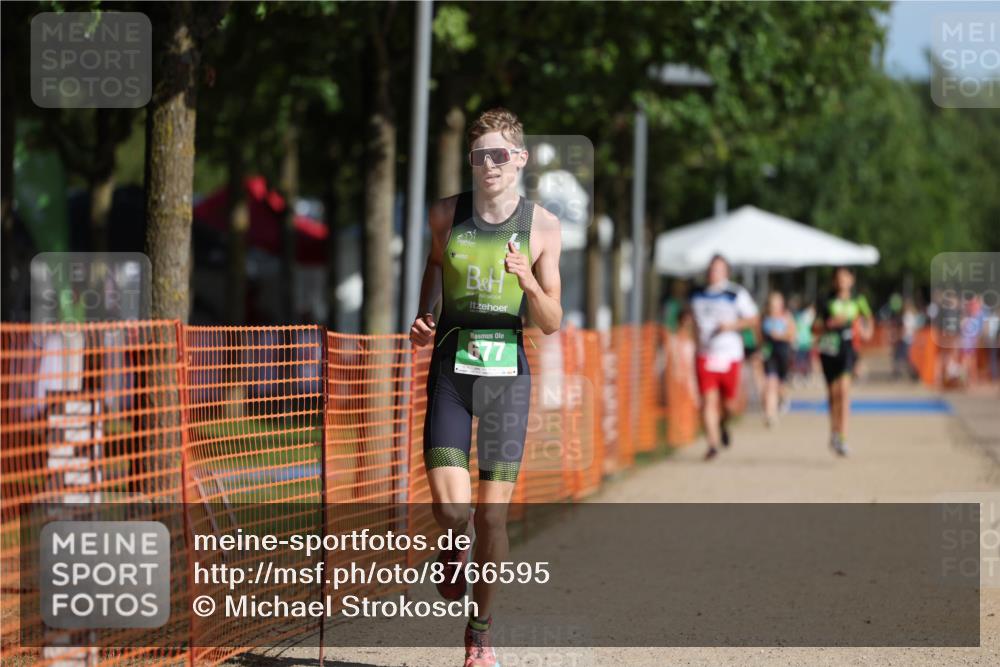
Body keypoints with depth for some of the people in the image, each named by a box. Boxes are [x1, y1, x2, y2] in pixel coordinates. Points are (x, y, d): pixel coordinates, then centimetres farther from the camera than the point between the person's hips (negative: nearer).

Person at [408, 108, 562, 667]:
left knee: (492, 516, -2)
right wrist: (422, 318, 8)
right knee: (450, 508, -13)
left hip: (507, 372, 0)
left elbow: (551, 325, 0)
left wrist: (530, 283, -19)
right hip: (451, 368, 0)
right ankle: (458, 548, 24)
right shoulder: (445, 215, 1)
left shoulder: (543, 226, -2)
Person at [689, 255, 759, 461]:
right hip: (705, 356, 2)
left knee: (729, 404, 5)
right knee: (708, 401, -10)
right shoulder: (697, 295, 8)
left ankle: (723, 424, 39)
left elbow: (752, 319, 1)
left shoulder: (736, 294, -2)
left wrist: (732, 325, -15)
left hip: (729, 356, -1)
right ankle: (713, 443, -7)